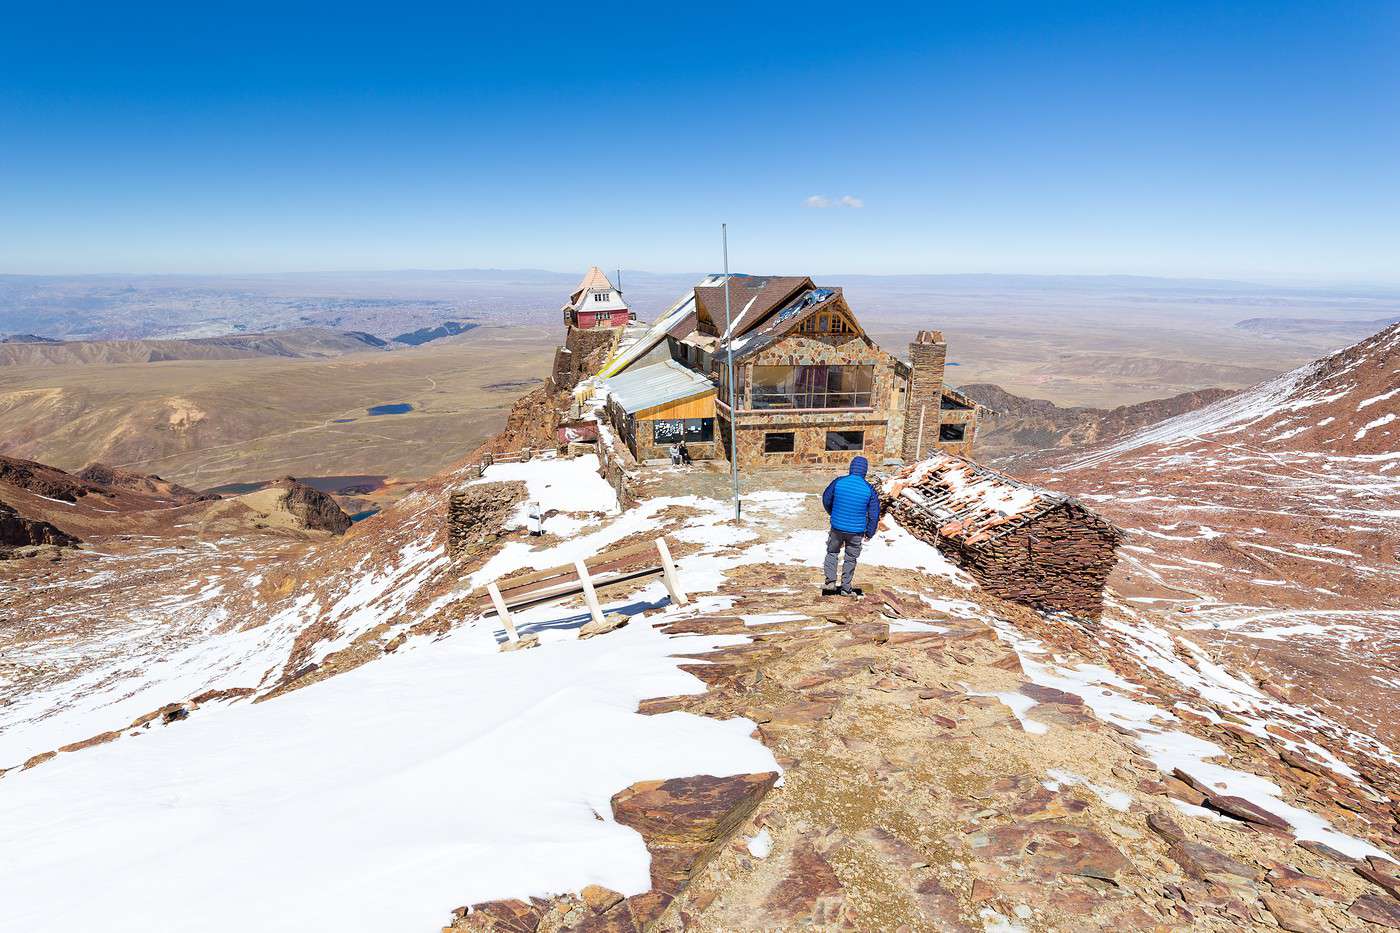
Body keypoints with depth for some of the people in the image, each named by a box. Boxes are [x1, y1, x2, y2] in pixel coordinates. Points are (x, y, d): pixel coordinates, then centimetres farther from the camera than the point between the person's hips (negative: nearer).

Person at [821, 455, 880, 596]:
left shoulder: (838, 482, -10)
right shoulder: (869, 489, -12)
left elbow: (826, 500, 4)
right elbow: (874, 514, -5)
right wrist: (869, 533, 8)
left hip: (837, 527, 0)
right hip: (857, 531, 0)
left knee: (832, 552, 22)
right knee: (850, 558, 15)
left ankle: (830, 580, 14)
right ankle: (846, 588, 24)